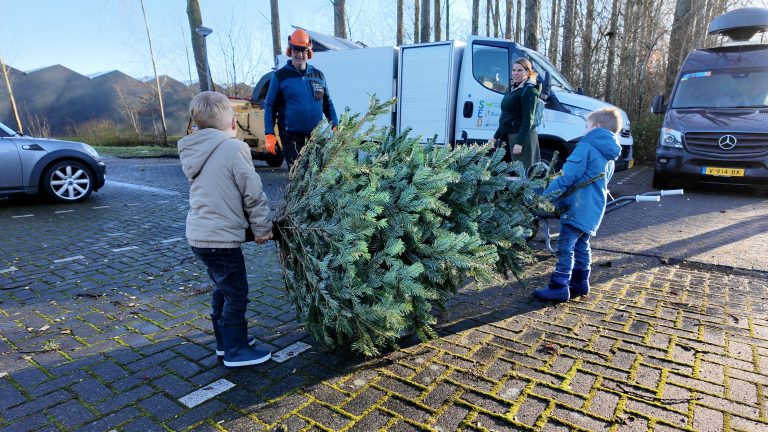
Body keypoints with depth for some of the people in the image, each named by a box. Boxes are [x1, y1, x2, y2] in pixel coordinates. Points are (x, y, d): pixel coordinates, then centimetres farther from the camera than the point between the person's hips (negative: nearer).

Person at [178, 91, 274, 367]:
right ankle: (236, 350, 17)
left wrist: (253, 226, 18)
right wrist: (262, 227, 0)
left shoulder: (194, 152, 10)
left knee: (222, 289, 22)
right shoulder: (234, 149, -15)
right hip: (221, 237, -8)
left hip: (199, 234, 8)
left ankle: (225, 340, 35)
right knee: (236, 294, 5)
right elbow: (253, 193, -14)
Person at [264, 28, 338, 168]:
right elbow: (270, 106, 0)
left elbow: (328, 104, 17)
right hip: (291, 138, -3)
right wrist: (269, 135, -9)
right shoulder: (280, 76, 0)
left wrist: (335, 127, 8)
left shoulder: (318, 75, 11)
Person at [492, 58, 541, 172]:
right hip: (507, 137, 9)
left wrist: (519, 143, -24)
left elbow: (528, 119, -17)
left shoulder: (529, 90, -9)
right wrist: (496, 136, 22)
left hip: (522, 137, -9)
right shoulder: (513, 88, 17)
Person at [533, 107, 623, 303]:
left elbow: (568, 175, -18)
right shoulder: (609, 157, 18)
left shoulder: (586, 147, -11)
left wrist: (547, 195, -15)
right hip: (594, 210, 9)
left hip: (578, 208, -9)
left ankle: (558, 288, -5)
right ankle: (580, 283, 26)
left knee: (565, 247, -7)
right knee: (581, 246, 18)